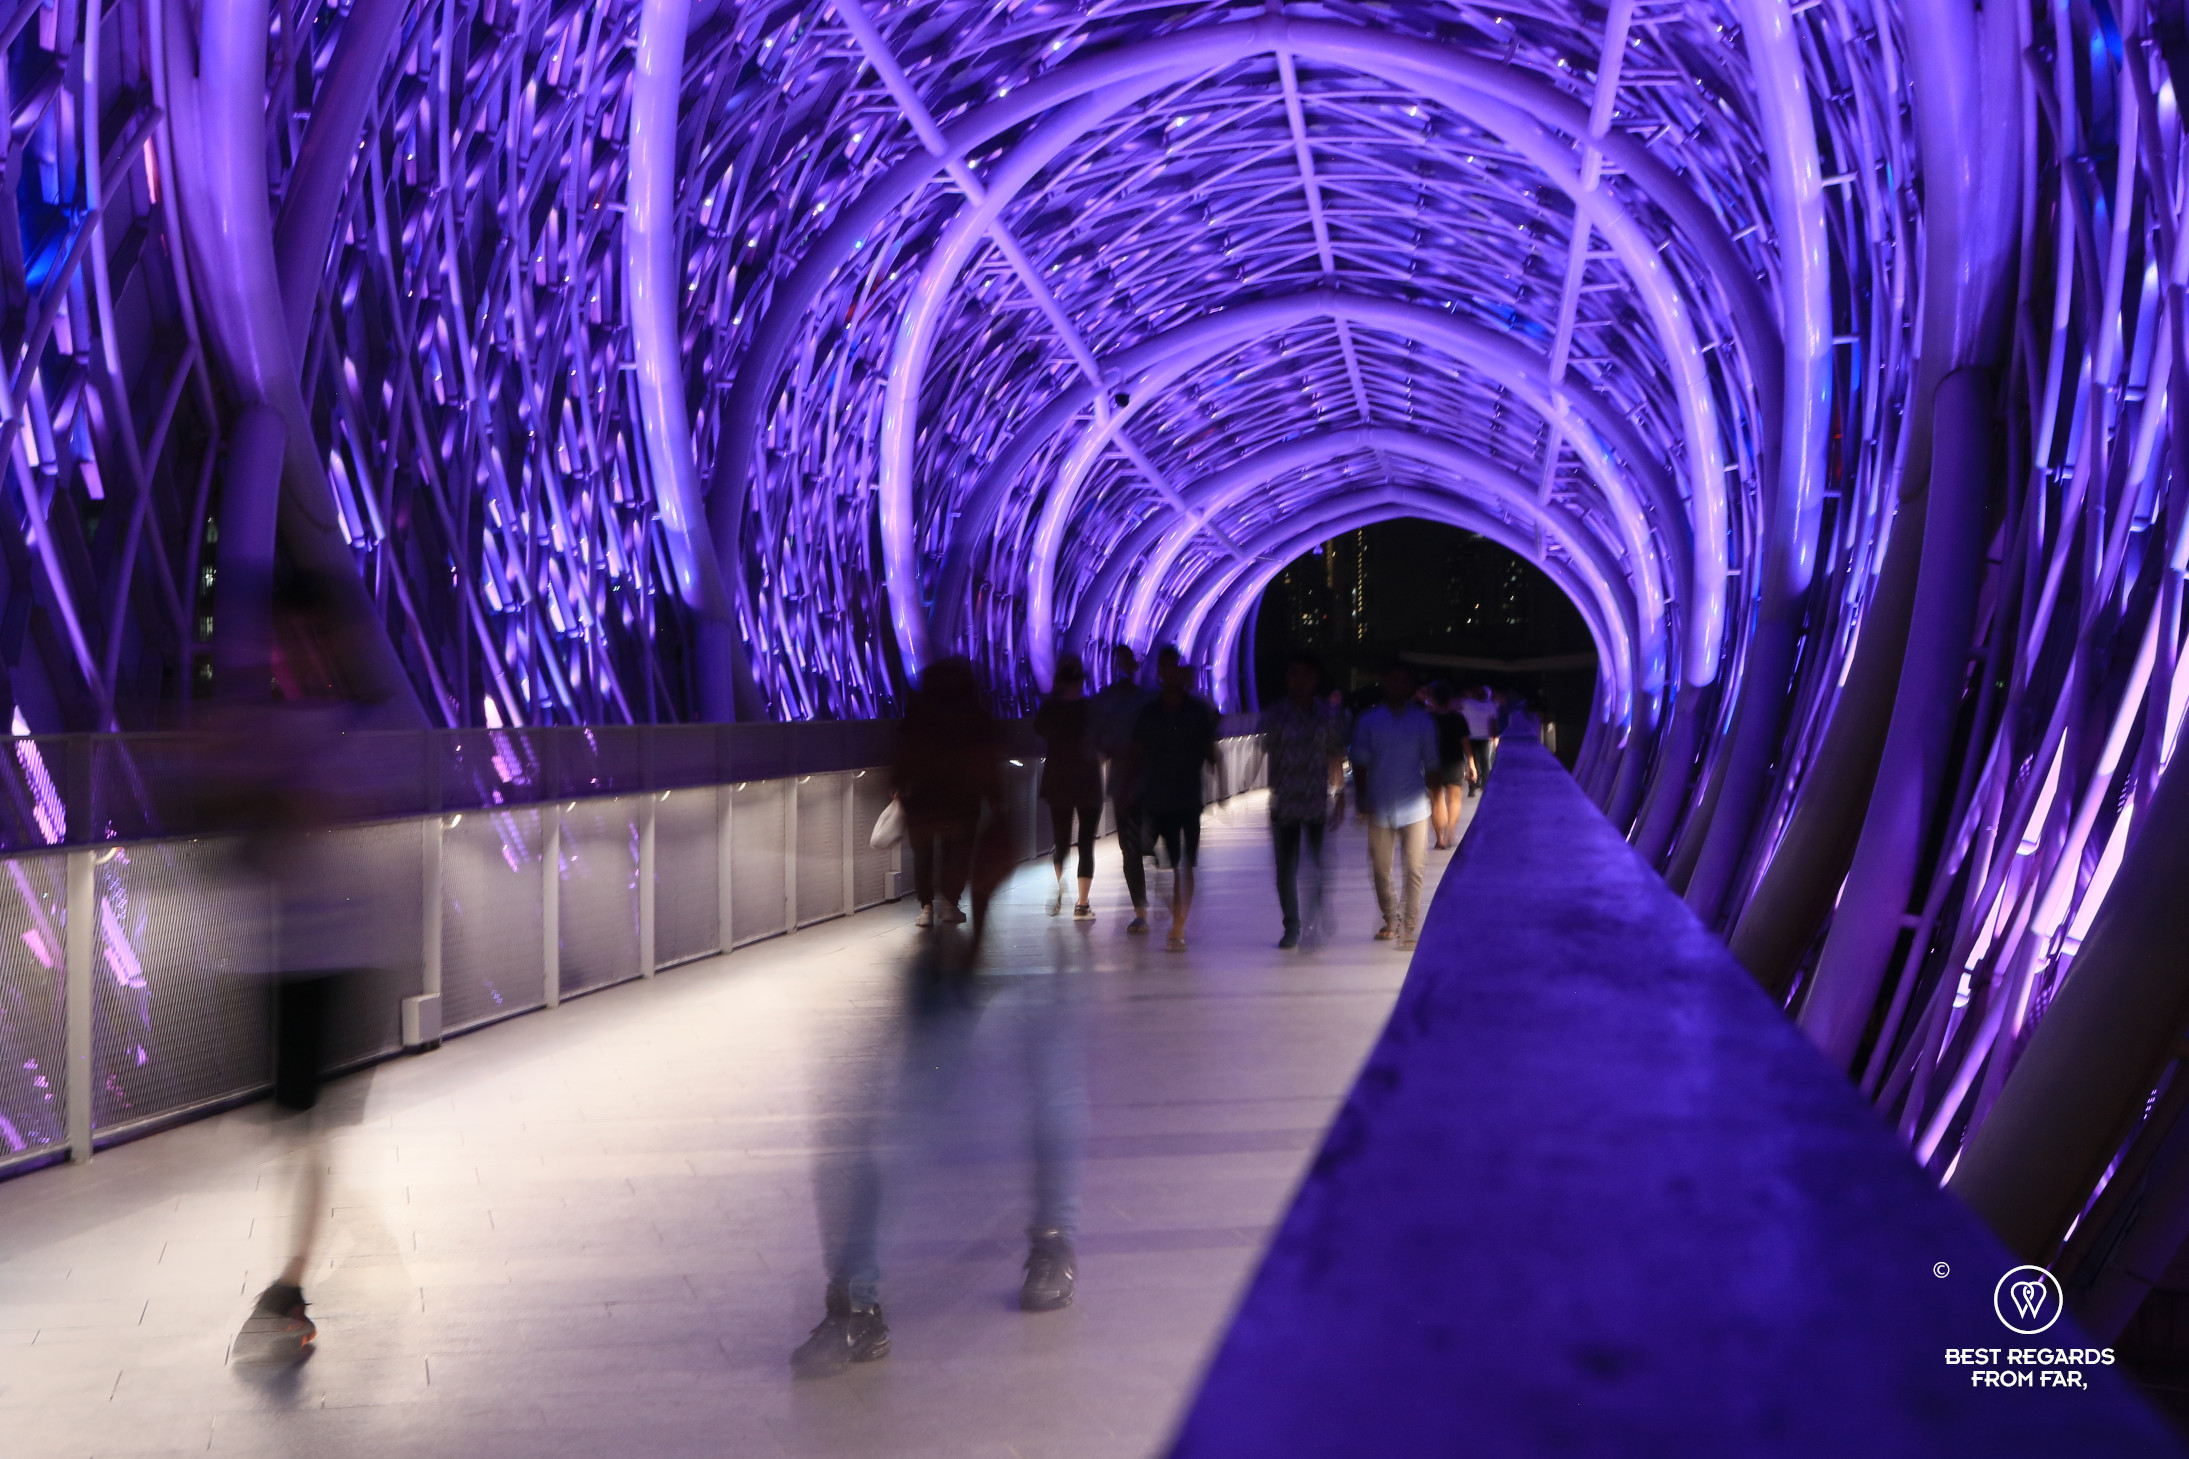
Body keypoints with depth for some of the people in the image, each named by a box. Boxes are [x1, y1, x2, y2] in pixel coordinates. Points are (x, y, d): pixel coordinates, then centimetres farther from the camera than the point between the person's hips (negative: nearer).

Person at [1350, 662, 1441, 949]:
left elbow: (1431, 766, 10)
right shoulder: (1369, 721, 4)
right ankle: (1390, 922, 26)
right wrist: (1363, 800, -4)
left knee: (1413, 871, -6)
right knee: (1380, 870, 7)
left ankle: (1409, 928, -1)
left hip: (1413, 809, -1)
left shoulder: (1423, 722, 5)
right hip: (1379, 809, 1)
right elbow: (1360, 764, 4)